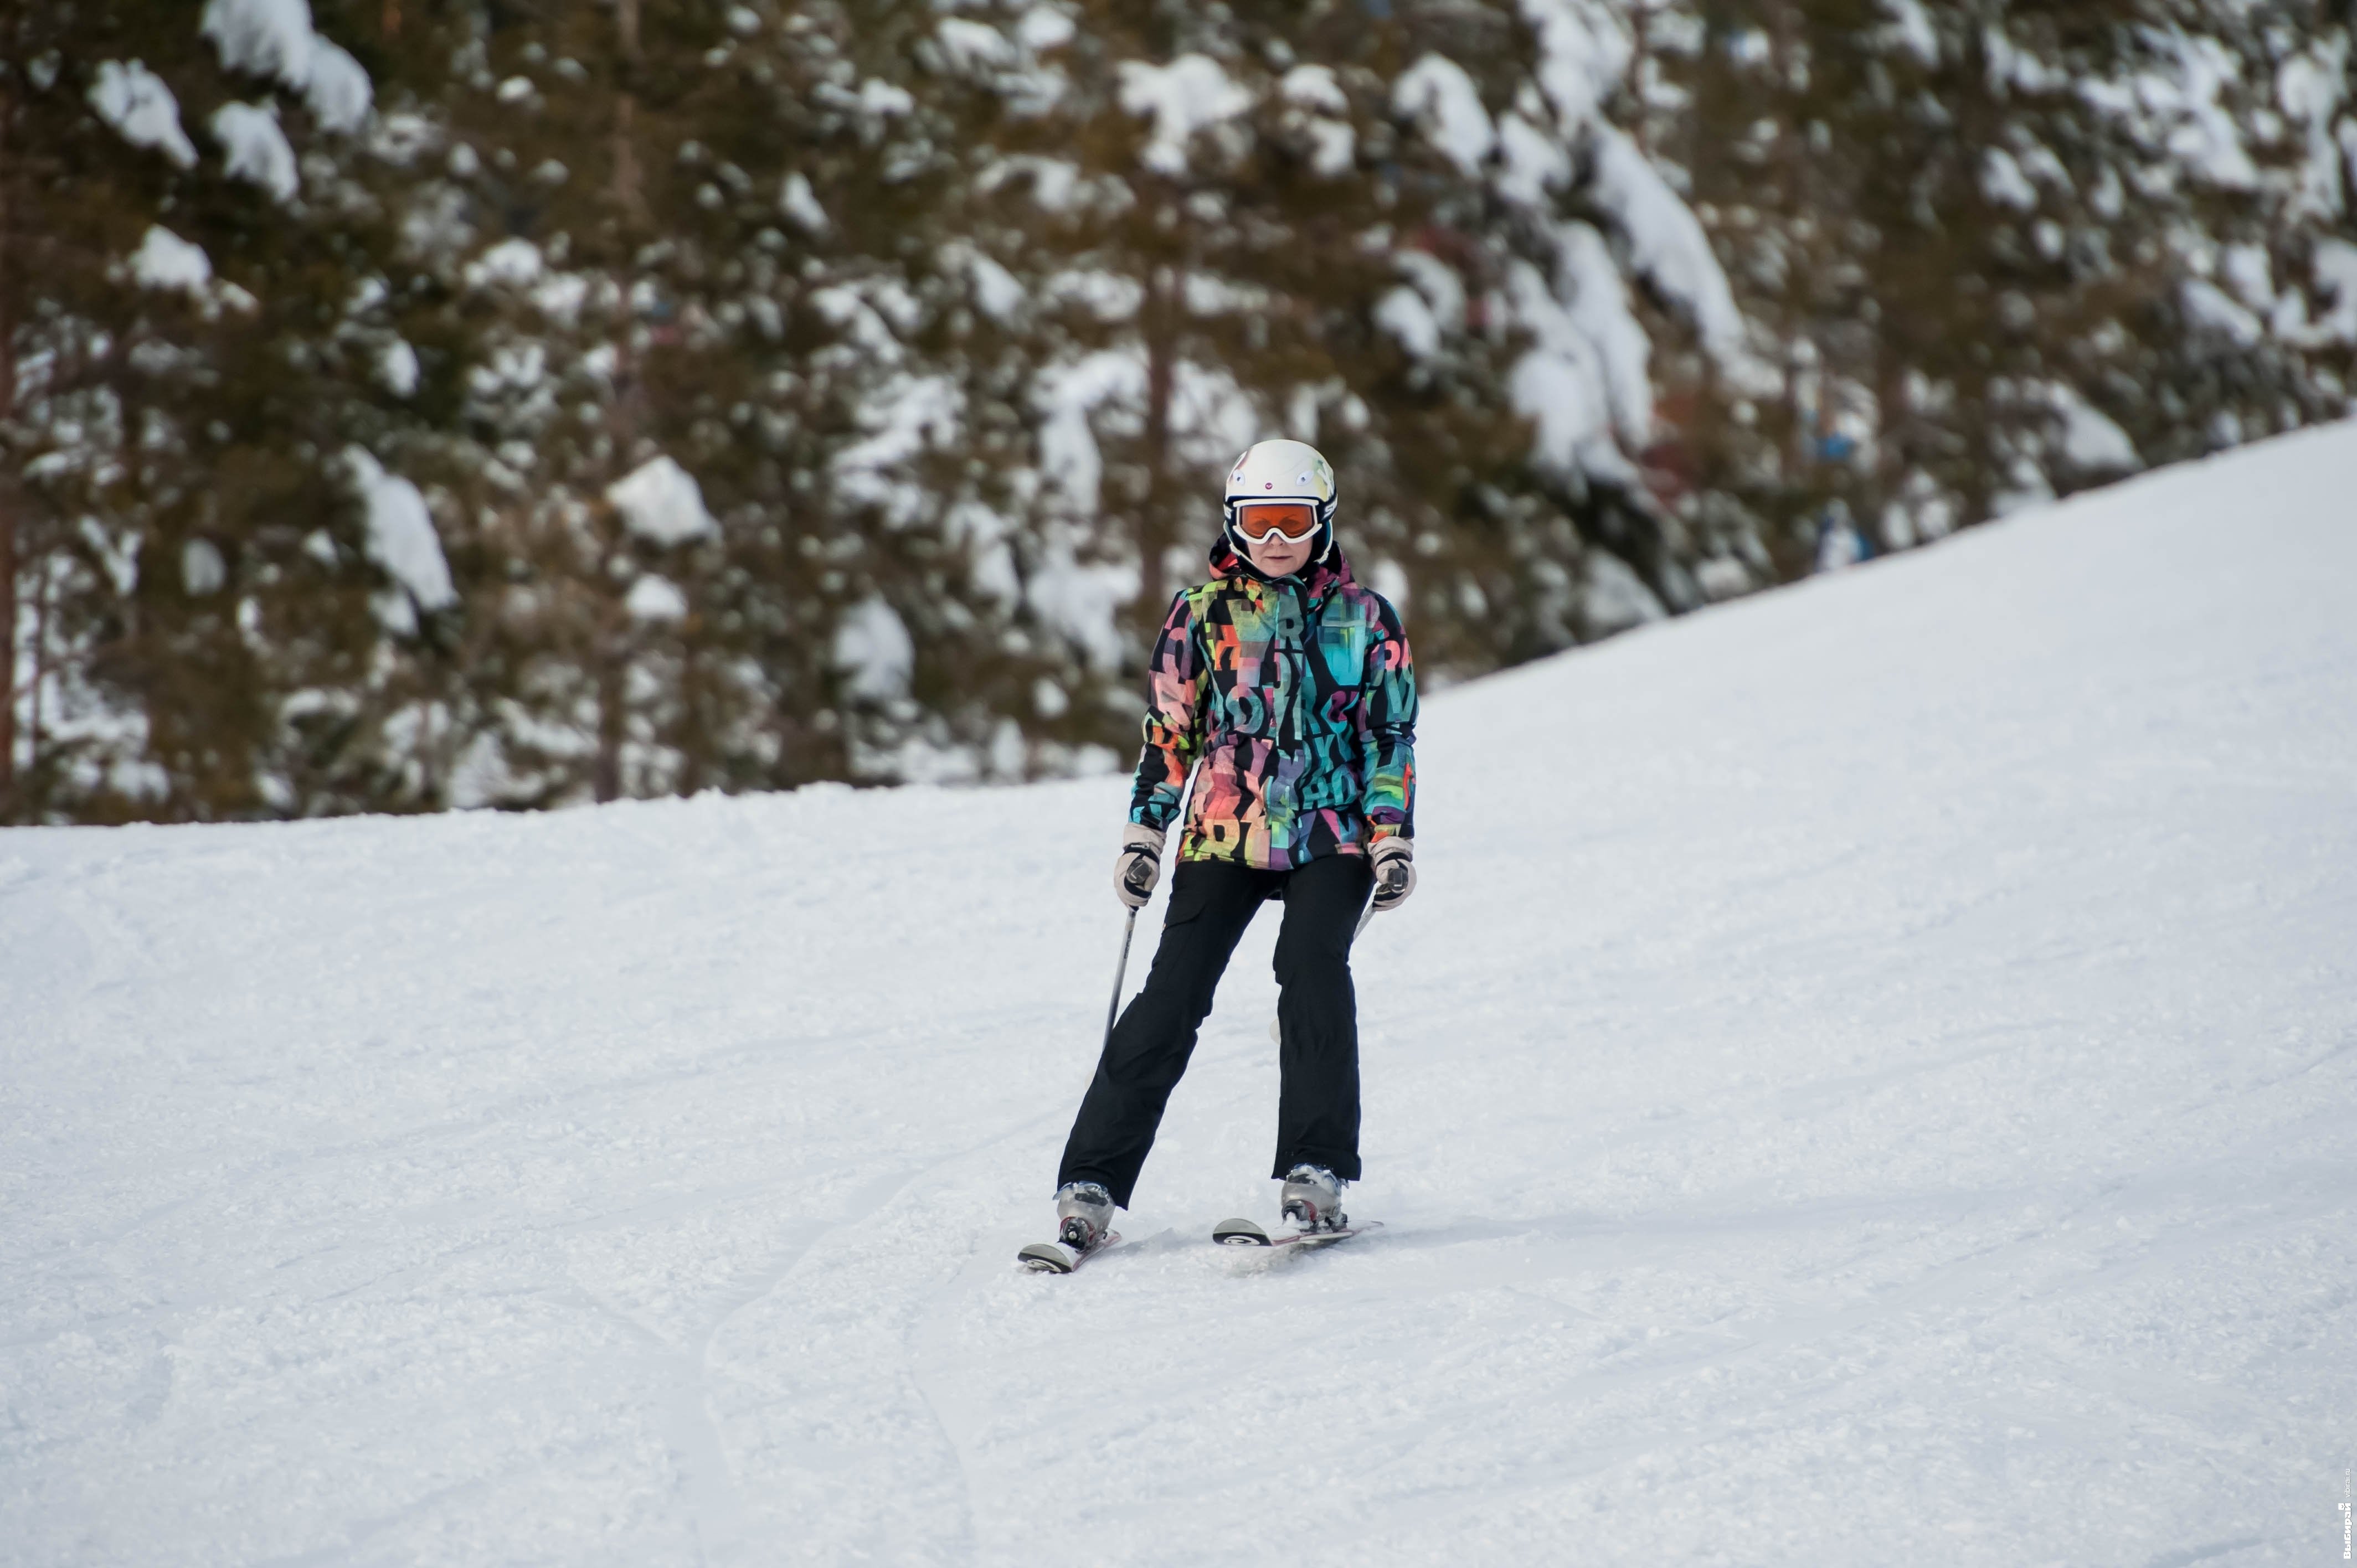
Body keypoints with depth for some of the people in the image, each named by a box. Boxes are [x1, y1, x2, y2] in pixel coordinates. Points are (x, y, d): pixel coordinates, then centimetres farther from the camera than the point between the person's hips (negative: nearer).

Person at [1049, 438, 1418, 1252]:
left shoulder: (1365, 617, 7)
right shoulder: (1202, 612, 8)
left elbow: (1391, 735, 8)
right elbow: (1169, 729, 10)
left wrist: (1393, 836, -1)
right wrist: (1143, 831, 3)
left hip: (1329, 836, -1)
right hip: (1222, 834, 1)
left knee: (1312, 970, -24)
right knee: (1172, 995, -10)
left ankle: (1315, 1174, -18)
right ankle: (1092, 1182, -8)